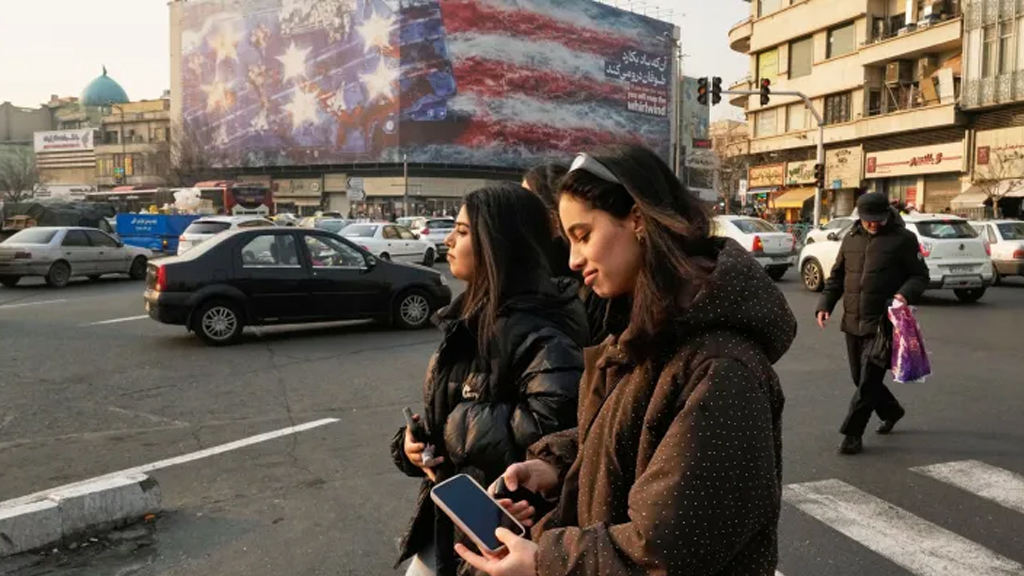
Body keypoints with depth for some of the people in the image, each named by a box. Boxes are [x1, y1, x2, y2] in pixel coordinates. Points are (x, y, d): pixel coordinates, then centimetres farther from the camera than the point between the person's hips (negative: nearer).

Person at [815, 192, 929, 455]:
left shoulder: (903, 239, -3)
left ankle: (852, 433, -1)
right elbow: (837, 276, 17)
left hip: (883, 322, -6)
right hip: (853, 321, 6)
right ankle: (891, 411, 40)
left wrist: (905, 294, -21)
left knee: (868, 379, -7)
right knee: (860, 377, 16)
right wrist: (825, 304, 4)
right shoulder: (851, 239, 12)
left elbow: (920, 275, -1)